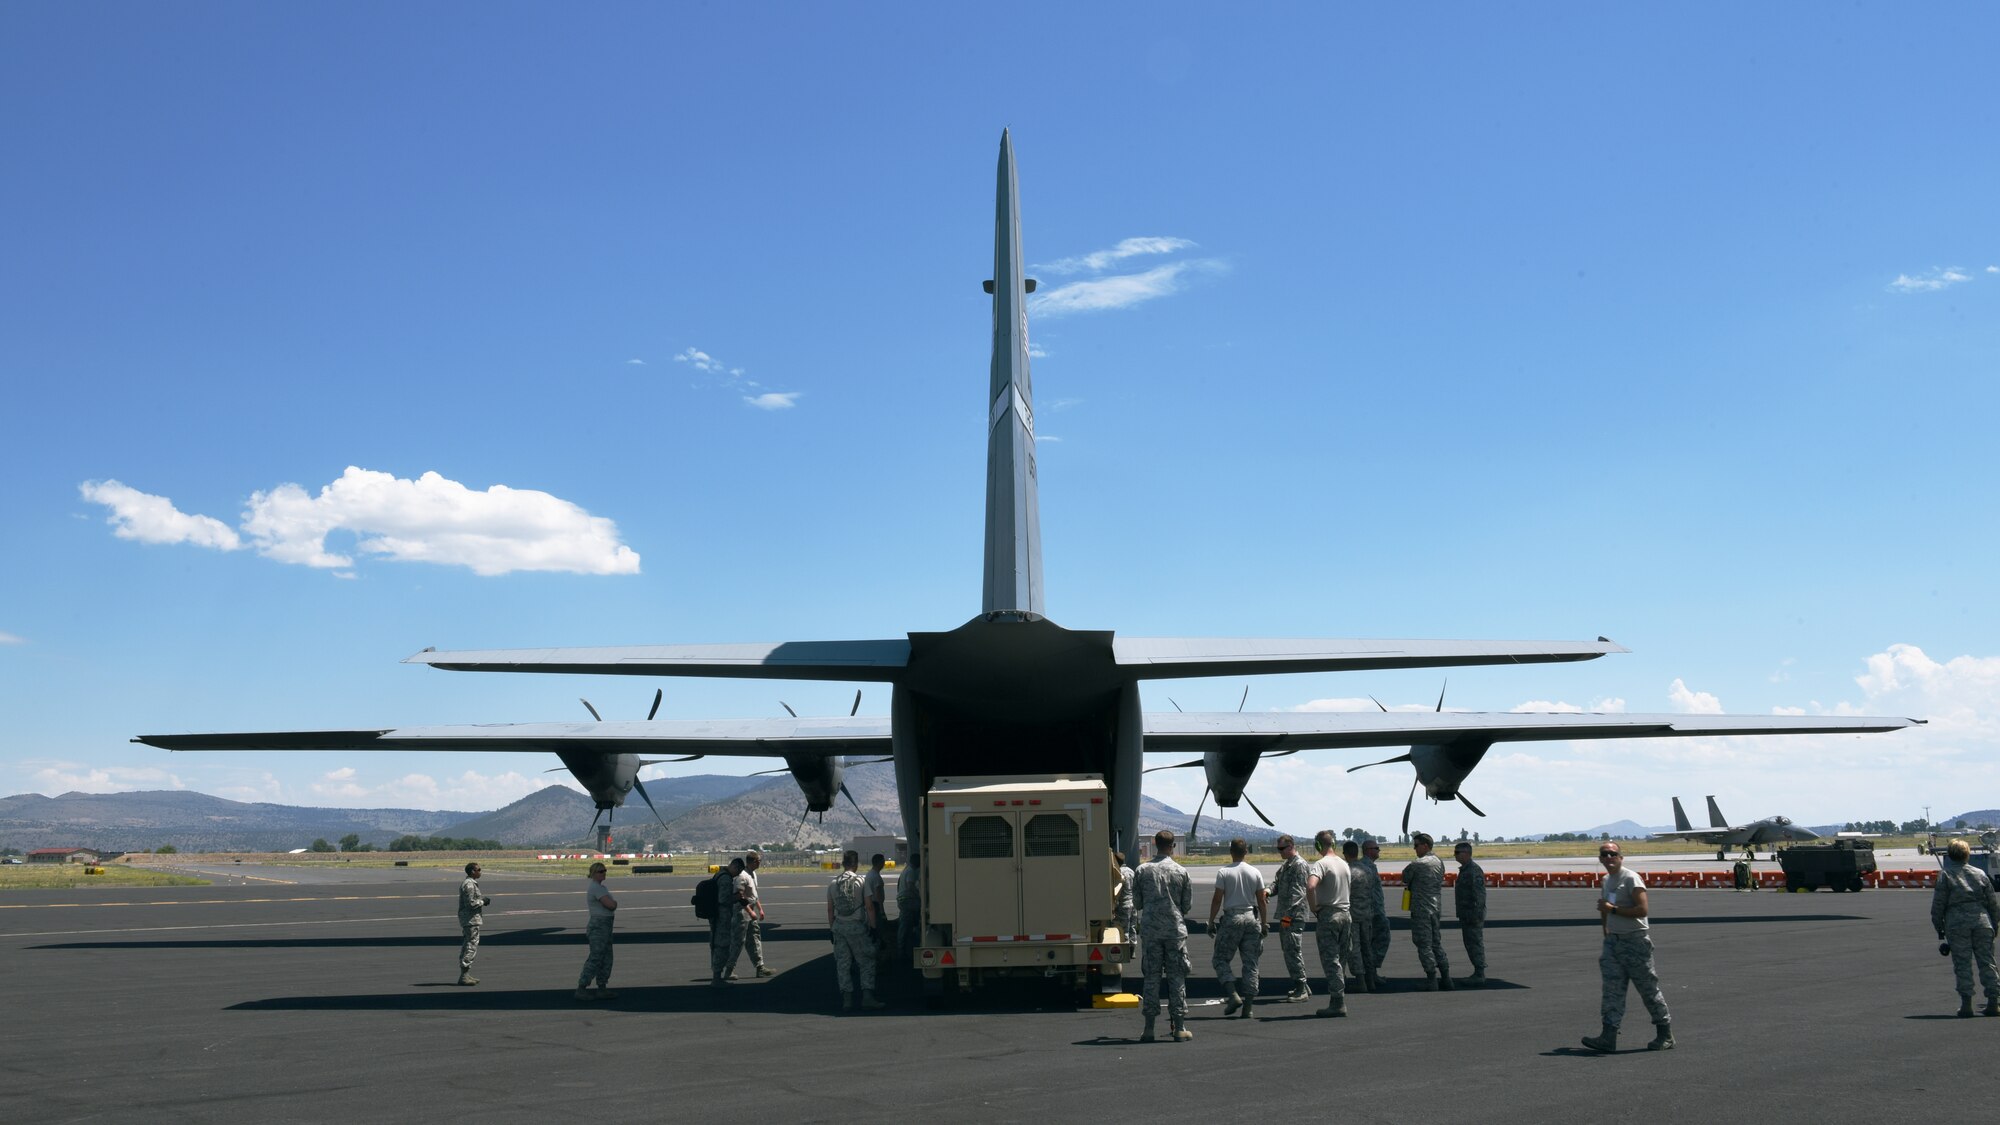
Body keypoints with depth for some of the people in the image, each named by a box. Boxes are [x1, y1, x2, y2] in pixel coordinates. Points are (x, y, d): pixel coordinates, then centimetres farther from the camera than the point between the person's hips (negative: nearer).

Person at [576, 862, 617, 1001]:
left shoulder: (597, 886, 14)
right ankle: (581, 990, 0)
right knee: (595, 960, -6)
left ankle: (602, 990, 14)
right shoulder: (597, 888, -19)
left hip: (603, 927, 10)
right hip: (599, 928, -10)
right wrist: (614, 902, -3)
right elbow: (611, 905, -24)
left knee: (606, 960, 10)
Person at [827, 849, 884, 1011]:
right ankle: (867, 996, -2)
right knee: (866, 961, 5)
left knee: (842, 963, 7)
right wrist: (873, 926, -1)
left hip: (838, 926, 4)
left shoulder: (833, 883, 5)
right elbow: (869, 906, -8)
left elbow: (830, 909, 9)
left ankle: (846, 999, 5)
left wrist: (832, 929, 17)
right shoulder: (861, 881, -7)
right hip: (856, 927, -4)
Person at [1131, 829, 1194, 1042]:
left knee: (1151, 977, 5)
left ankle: (1149, 1027, 4)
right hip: (1176, 930, 0)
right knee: (1176, 977, 5)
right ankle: (1180, 1027, 6)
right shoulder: (1181, 872, -2)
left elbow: (1136, 903, 5)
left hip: (1150, 930, 1)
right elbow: (1188, 904, 4)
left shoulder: (1143, 870, -1)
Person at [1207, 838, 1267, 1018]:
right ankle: (1248, 1007, 4)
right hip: (1251, 918, 4)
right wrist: (1264, 924, 15)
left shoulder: (1224, 872, -5)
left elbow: (1217, 900, -6)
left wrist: (1211, 922, 2)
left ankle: (1233, 995, -11)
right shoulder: (1255, 873, 5)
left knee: (1221, 959, 7)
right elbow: (1262, 901, 6)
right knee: (1250, 964, 7)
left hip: (1231, 918, -3)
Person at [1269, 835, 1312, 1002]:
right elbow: (1277, 884, 18)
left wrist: (1288, 914, -22)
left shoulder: (1300, 865, -11)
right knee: (1289, 951, 14)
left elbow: (1298, 892, -18)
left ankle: (1301, 990, -7)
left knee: (1293, 951, -11)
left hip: (1294, 916, -10)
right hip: (1285, 915, 10)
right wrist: (1269, 891, -5)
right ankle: (1303, 988, 22)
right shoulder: (1284, 866, 19)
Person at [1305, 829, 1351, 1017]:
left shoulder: (1321, 864, -13)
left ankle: (1337, 1003, -6)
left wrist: (1314, 908, -16)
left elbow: (1310, 886, -29)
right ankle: (1339, 1000, 17)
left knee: (1330, 960, -4)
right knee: (1339, 959, 14)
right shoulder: (1344, 864, 12)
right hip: (1346, 914, 7)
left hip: (1328, 915, -7)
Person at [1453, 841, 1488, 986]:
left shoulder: (1474, 870, -16)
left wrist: (1476, 915, -24)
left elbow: (1479, 894, -22)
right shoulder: (1464, 870, 15)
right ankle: (1478, 973, 19)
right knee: (1470, 944, 13)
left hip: (1473, 914, -10)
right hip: (1466, 914, 10)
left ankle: (1479, 975, -2)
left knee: (1475, 944, -6)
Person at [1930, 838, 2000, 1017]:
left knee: (1962, 964, 0)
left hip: (1957, 923, -3)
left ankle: (1966, 1003, -3)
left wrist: (1939, 928, 7)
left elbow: (1938, 905, -1)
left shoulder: (1945, 875, 3)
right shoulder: (1980, 874, 12)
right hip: (1982, 921, 3)